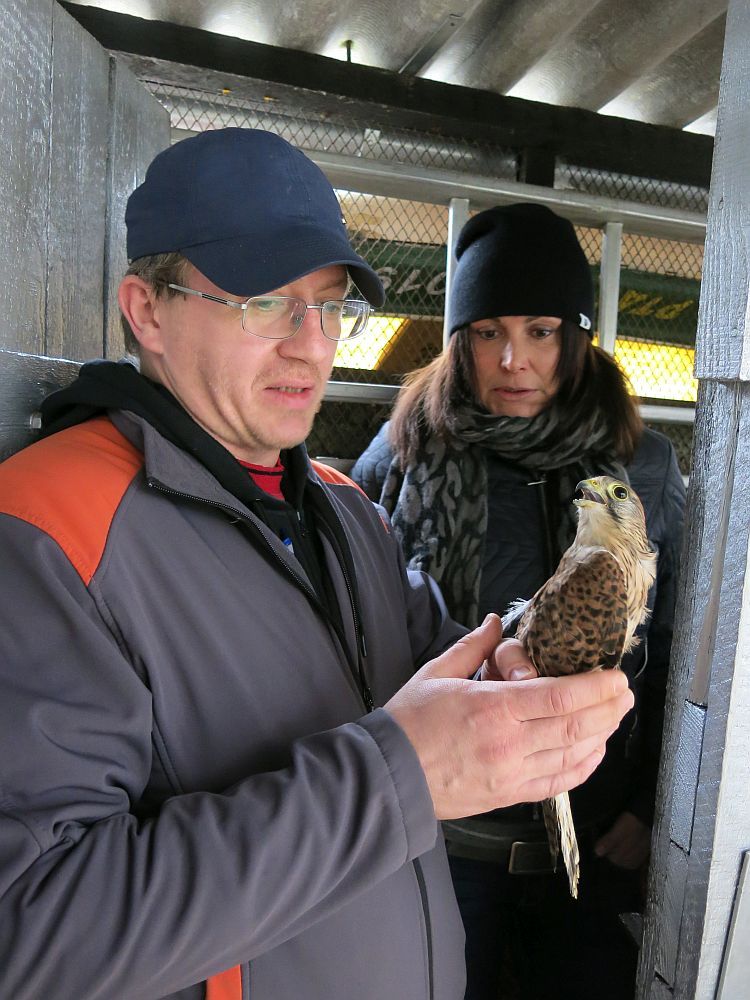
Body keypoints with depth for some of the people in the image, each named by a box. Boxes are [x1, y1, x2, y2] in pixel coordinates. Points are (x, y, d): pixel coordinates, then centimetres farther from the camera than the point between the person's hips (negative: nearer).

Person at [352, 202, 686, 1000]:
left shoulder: (645, 466, -4)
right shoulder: (404, 454, -8)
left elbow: (674, 653, 2)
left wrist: (650, 808, 1)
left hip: (594, 842, 2)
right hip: (439, 830, -1)